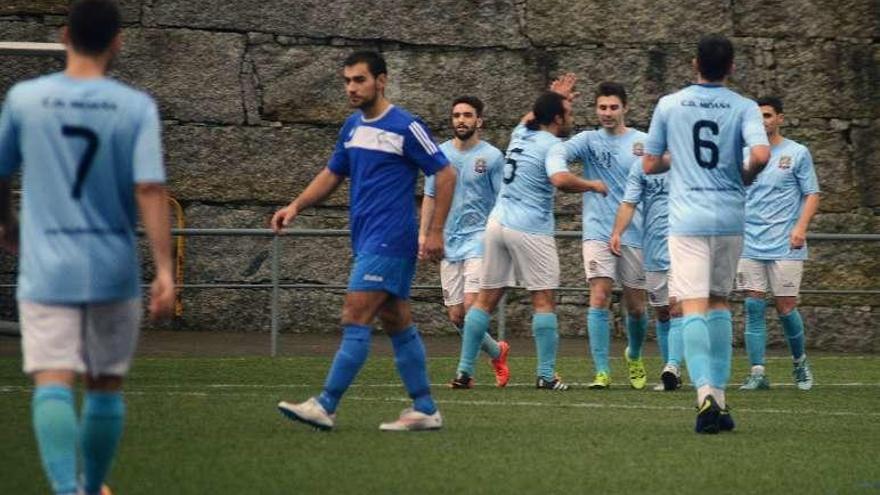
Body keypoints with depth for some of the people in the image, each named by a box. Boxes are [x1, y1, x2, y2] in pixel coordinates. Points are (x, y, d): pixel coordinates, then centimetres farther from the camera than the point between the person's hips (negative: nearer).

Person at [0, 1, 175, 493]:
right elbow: (151, 189, -13)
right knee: (106, 384, 17)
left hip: (47, 270, -1)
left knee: (53, 383, -8)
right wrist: (165, 271, -12)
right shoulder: (137, 107, -5)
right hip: (114, 269, 1)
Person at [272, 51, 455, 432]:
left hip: (389, 241, -8)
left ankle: (326, 406, -13)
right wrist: (296, 206, 7)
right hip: (367, 240, 8)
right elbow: (333, 174, 22)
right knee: (397, 324, 9)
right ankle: (424, 410, 13)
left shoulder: (406, 127, -10)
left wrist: (436, 232, -11)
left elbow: (445, 174, -8)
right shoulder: (352, 127, 12)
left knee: (355, 319, -12)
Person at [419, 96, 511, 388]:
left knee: (471, 305, -20)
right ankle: (497, 352, 26)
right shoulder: (440, 154, 8)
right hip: (448, 242, 5)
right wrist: (423, 234, 8)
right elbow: (430, 196, 15)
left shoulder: (491, 157, -3)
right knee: (455, 314, 5)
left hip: (480, 238, -5)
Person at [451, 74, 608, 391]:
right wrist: (591, 186, -13)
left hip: (498, 222, 7)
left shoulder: (521, 134, 13)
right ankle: (546, 375, -4)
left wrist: (553, 98, 33)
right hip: (530, 230, -7)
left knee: (486, 298, 9)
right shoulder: (551, 145, -10)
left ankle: (464, 371, 6)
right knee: (543, 300, 0)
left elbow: (530, 116, 39)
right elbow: (560, 180, -28)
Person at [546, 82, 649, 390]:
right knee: (600, 297, -15)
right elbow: (558, 152, -15)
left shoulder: (643, 142, 5)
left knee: (636, 306, 8)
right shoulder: (589, 140, 3)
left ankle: (634, 356, 37)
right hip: (598, 231, -1)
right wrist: (559, 170, -35)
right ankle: (601, 371, -13)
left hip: (635, 234, 1)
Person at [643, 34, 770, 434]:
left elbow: (649, 165, 6)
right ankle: (718, 395, 15)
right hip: (730, 217, 1)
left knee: (693, 306, -7)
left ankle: (705, 393, -26)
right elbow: (761, 154, -16)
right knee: (720, 301, 17)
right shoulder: (744, 107, -1)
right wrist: (747, 174, 6)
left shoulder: (668, 105, 2)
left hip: (687, 218, -1)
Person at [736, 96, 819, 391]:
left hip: (785, 246, -3)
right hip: (750, 245, 3)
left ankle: (799, 361, 22)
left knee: (786, 308, -2)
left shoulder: (797, 153, 2)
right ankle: (757, 373, -2)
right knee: (753, 308, -4)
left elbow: (812, 194, 1)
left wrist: (801, 227, -13)